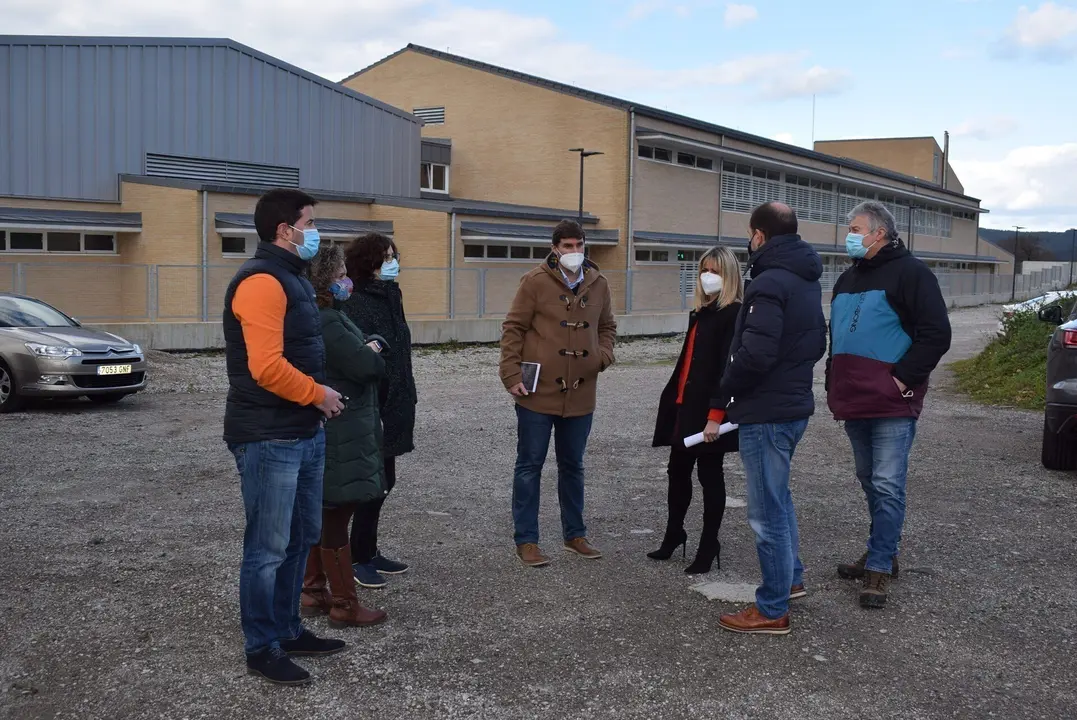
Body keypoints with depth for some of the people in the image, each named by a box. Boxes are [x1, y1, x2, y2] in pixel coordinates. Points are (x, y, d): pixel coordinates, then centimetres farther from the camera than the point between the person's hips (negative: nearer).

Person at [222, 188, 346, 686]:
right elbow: (267, 367, -26)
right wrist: (319, 395, -12)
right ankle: (262, 648, 14)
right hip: (269, 439, -10)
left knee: (301, 537, 18)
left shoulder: (291, 277, 17)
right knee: (268, 547, 1)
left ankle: (287, 630, 31)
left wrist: (317, 401, 10)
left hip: (304, 431, 10)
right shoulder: (262, 281, -17)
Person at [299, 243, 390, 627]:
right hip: (340, 437, -11)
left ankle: (313, 592, 27)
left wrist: (370, 349, -4)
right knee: (336, 517, -3)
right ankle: (344, 605, 6)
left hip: (334, 433, 11)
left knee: (323, 514, 16)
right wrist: (372, 351, -3)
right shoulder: (325, 323, -21)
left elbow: (368, 351, 15)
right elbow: (367, 365, -22)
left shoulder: (329, 317, 13)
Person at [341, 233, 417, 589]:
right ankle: (358, 558, 14)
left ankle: (369, 551, 28)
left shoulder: (389, 297, 12)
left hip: (393, 406, 9)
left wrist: (406, 398, 17)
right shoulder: (354, 305, -17)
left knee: (383, 480, 16)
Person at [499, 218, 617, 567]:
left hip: (580, 394, 5)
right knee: (530, 466, 4)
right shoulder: (536, 281, -8)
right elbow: (513, 328, -6)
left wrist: (603, 355, 0)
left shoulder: (598, 284, 6)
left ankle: (574, 534, 30)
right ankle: (526, 541, 14)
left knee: (572, 466, 16)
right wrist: (512, 375, -11)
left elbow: (607, 326, 20)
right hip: (537, 393, -4)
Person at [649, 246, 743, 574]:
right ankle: (673, 534, 33)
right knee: (678, 471, 16)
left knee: (709, 476, 3)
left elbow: (729, 368, -18)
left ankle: (709, 547, 16)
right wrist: (672, 398, 17)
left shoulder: (734, 314, -12)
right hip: (685, 405, 8)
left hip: (709, 410, -8)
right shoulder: (700, 312, 14)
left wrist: (716, 415, -23)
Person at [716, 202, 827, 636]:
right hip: (795, 405, 10)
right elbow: (817, 345, 18)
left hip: (765, 413, -10)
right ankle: (791, 577, 40)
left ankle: (772, 611, 9)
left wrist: (728, 385, -11)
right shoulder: (808, 281, 11)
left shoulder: (769, 283, -20)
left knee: (768, 510, -1)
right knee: (778, 497, 26)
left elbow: (756, 354, -27)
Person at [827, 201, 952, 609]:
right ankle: (883, 554, 29)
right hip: (854, 404, 8)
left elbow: (937, 334, -14)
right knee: (870, 482, 16)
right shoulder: (848, 279, 17)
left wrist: (904, 379, -16)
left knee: (887, 486, -7)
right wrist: (834, 388, 16)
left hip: (892, 405, -8)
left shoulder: (909, 273, -8)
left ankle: (879, 567, 0)